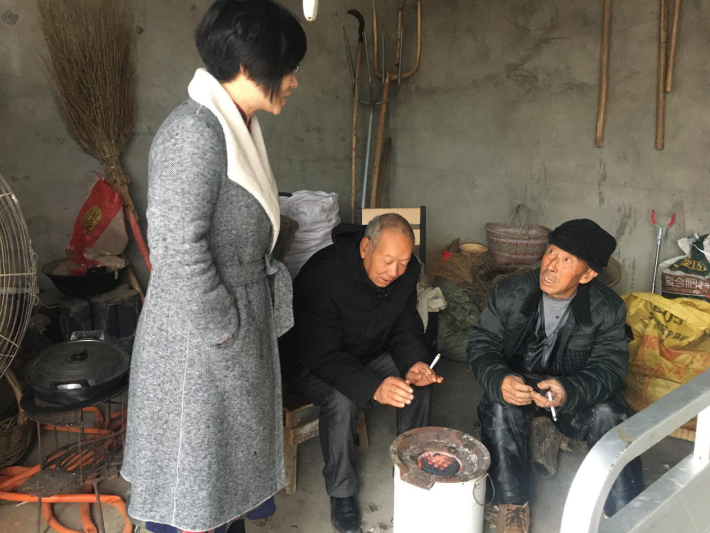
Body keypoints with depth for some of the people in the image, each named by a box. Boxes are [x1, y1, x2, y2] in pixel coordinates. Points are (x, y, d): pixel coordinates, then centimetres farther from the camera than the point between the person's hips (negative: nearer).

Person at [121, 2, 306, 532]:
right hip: (197, 336, -9)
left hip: (241, 322, 9)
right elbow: (178, 250, -28)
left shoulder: (239, 126, 6)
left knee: (228, 453, 26)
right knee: (192, 462, 11)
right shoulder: (193, 133, -24)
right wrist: (221, 328, -17)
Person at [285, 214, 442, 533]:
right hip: (311, 365, -5)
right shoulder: (323, 274, -32)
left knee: (420, 381, -15)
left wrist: (414, 363, -25)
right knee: (341, 400, -33)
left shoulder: (407, 272, -12)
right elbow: (323, 355, -34)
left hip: (369, 356, 6)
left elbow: (406, 329, -2)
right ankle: (341, 493, -10)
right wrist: (374, 387, -47)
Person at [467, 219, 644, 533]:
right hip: (517, 386, 0)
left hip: (576, 393, 1)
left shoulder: (608, 310, -12)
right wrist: (499, 380, -35)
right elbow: (481, 343, -11)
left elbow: (609, 367, -17)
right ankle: (512, 504, -16)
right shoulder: (510, 292, -13)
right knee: (500, 407, -31)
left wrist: (569, 391, -39)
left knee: (608, 415, -28)